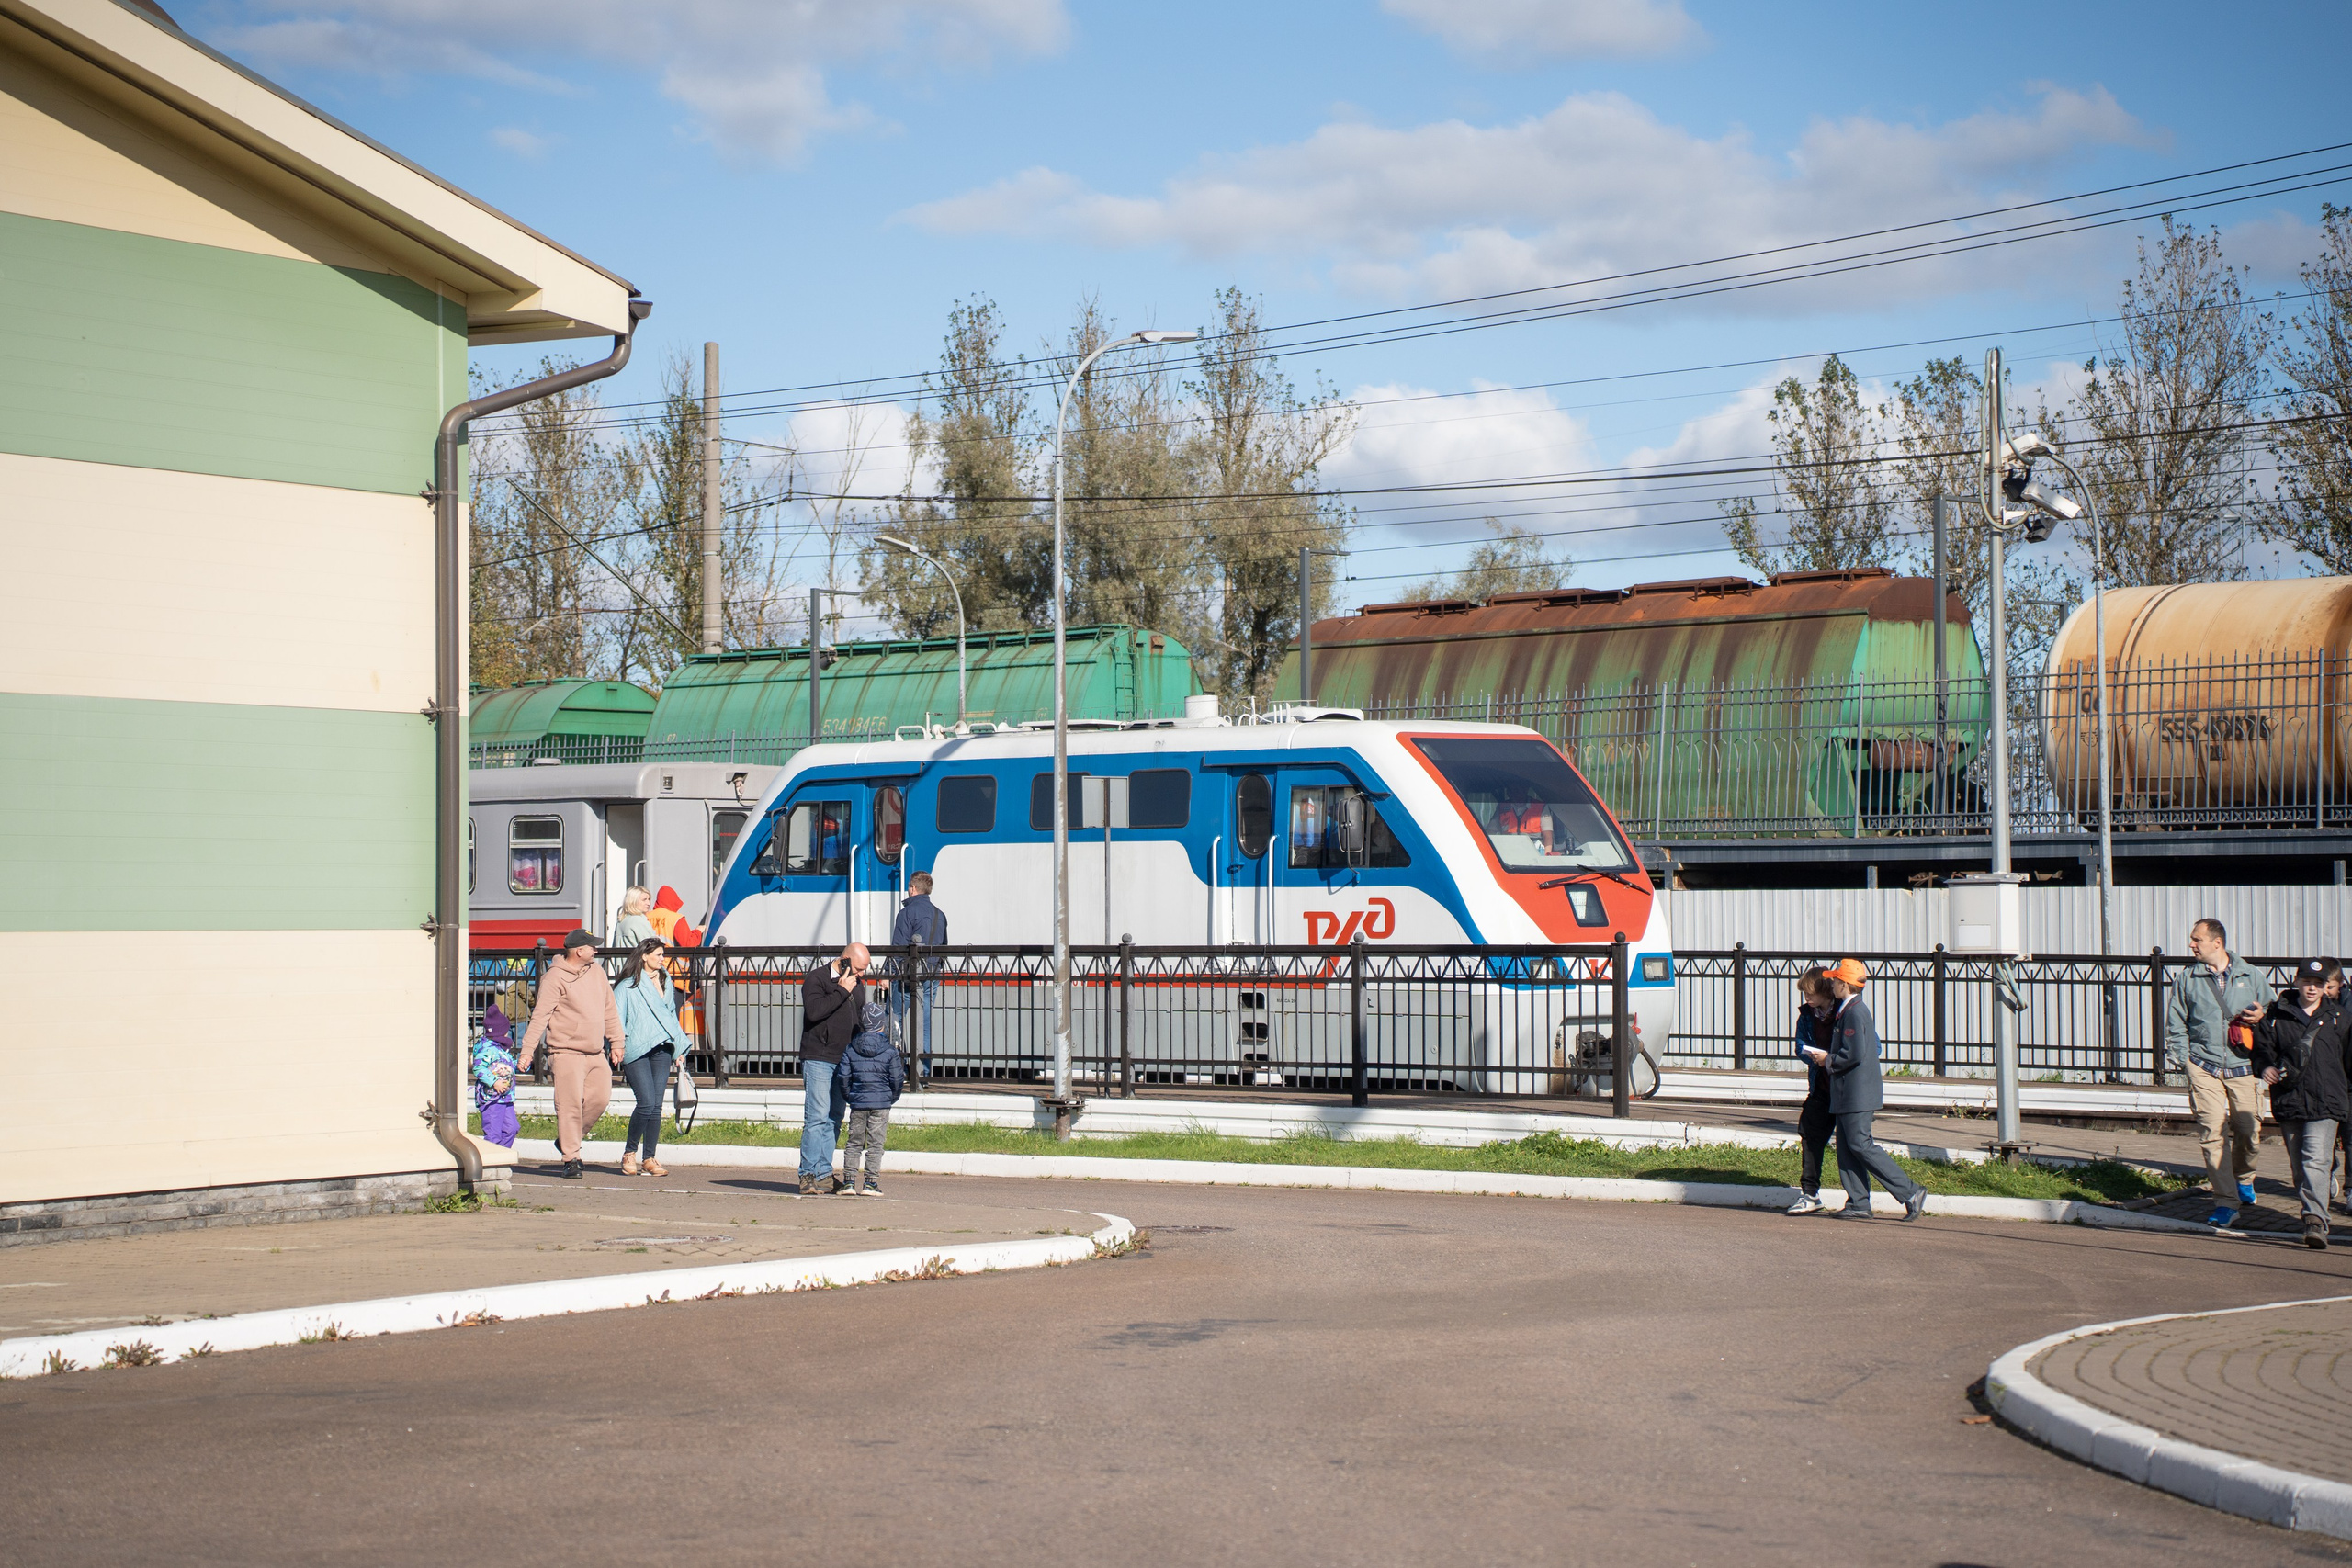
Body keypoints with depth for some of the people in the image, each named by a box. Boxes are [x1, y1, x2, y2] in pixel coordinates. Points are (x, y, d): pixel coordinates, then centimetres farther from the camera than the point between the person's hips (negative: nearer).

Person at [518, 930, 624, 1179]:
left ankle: (567, 1141, 21)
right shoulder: (556, 977, -9)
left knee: (600, 1098, 2)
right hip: (567, 1053, -7)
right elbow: (540, 1015, -12)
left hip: (596, 1054, 7)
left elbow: (610, 1010, 21)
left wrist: (616, 1041, 19)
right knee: (570, 1105, -7)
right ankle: (570, 1158, 1)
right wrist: (527, 1051, -16)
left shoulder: (597, 972, 13)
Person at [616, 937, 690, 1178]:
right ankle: (629, 1153, 3)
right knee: (646, 1102, -14)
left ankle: (649, 1159, 5)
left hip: (661, 1049, 5)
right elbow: (616, 1018, -2)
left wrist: (679, 1045, 21)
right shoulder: (628, 986, 0)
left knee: (656, 1105, 1)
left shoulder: (665, 981, 17)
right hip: (636, 1051, -5)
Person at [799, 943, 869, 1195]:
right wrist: (842, 991, -18)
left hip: (844, 1061, 7)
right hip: (818, 1059, -7)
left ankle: (824, 1174, 11)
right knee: (817, 1118, -11)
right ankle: (808, 1175, -9)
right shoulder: (816, 978, -7)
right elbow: (813, 1011, -22)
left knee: (834, 1120, 7)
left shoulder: (858, 983, 15)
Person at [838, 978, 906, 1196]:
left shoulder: (850, 1050, 0)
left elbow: (844, 1077, -2)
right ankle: (871, 1182, -1)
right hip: (881, 1104, -2)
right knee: (875, 1144, 1)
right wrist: (891, 1098, 14)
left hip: (857, 1103, 2)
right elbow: (897, 1079, -4)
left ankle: (849, 1181, 8)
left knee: (853, 1143, 10)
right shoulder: (890, 1052, -5)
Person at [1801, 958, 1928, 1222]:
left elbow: (1855, 1054, -24)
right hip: (1849, 1093, 10)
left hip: (1857, 1092, -10)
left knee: (1860, 1145, -10)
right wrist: (1824, 1057, 14)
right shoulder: (1847, 1009, 15)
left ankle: (1910, 1192, -9)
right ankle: (1858, 1203, 8)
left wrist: (1828, 1059, -11)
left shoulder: (1854, 1012, -17)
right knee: (1847, 1147, 9)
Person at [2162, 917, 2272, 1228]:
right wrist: (2181, 1059, 0)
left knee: (2248, 1129, 5)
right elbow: (2175, 1024, 10)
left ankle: (2244, 1180, 37)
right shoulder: (2186, 979, 6)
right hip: (2203, 1065, -1)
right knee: (2212, 1132, -11)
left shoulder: (2250, 976, 7)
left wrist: (2261, 1016, -7)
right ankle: (2225, 1201, -8)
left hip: (2242, 1066, 1)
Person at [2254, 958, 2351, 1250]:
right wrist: (2265, 1067, -10)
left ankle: (2315, 1220, -24)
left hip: (2325, 1104, -2)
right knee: (2298, 1164, 9)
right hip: (2288, 1102, 2)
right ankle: (2313, 1217, 23)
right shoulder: (2277, 1016, 6)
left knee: (2316, 1159, -17)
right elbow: (2262, 1047, 11)